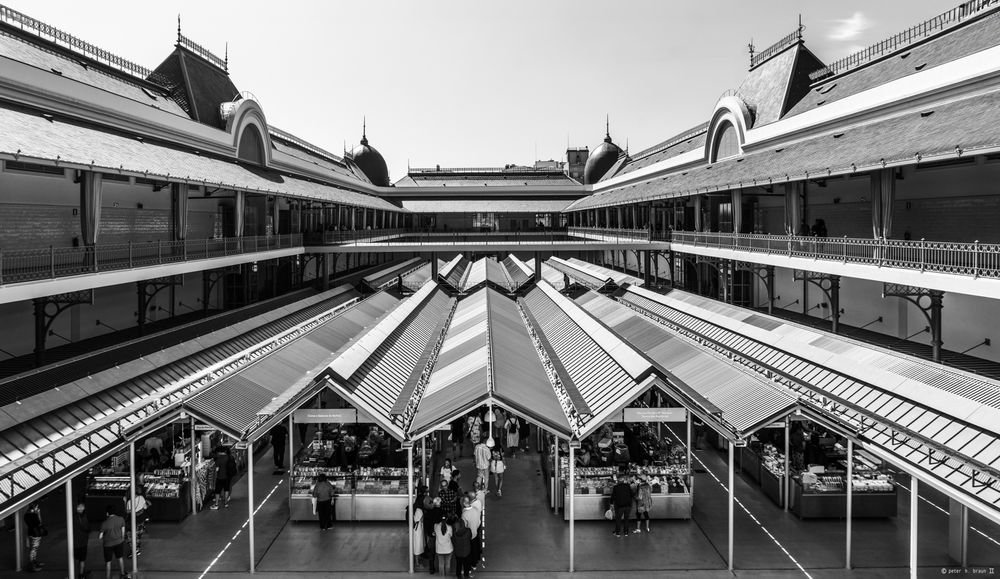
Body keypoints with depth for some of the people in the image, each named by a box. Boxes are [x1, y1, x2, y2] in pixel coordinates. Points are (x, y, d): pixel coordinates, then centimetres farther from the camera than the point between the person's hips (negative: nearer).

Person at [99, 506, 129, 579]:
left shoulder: (104, 524, -24)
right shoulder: (121, 519, -14)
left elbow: (100, 537, -16)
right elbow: (123, 531, -3)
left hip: (108, 544, -4)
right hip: (119, 542, 4)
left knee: (108, 562, 12)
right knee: (120, 558, 24)